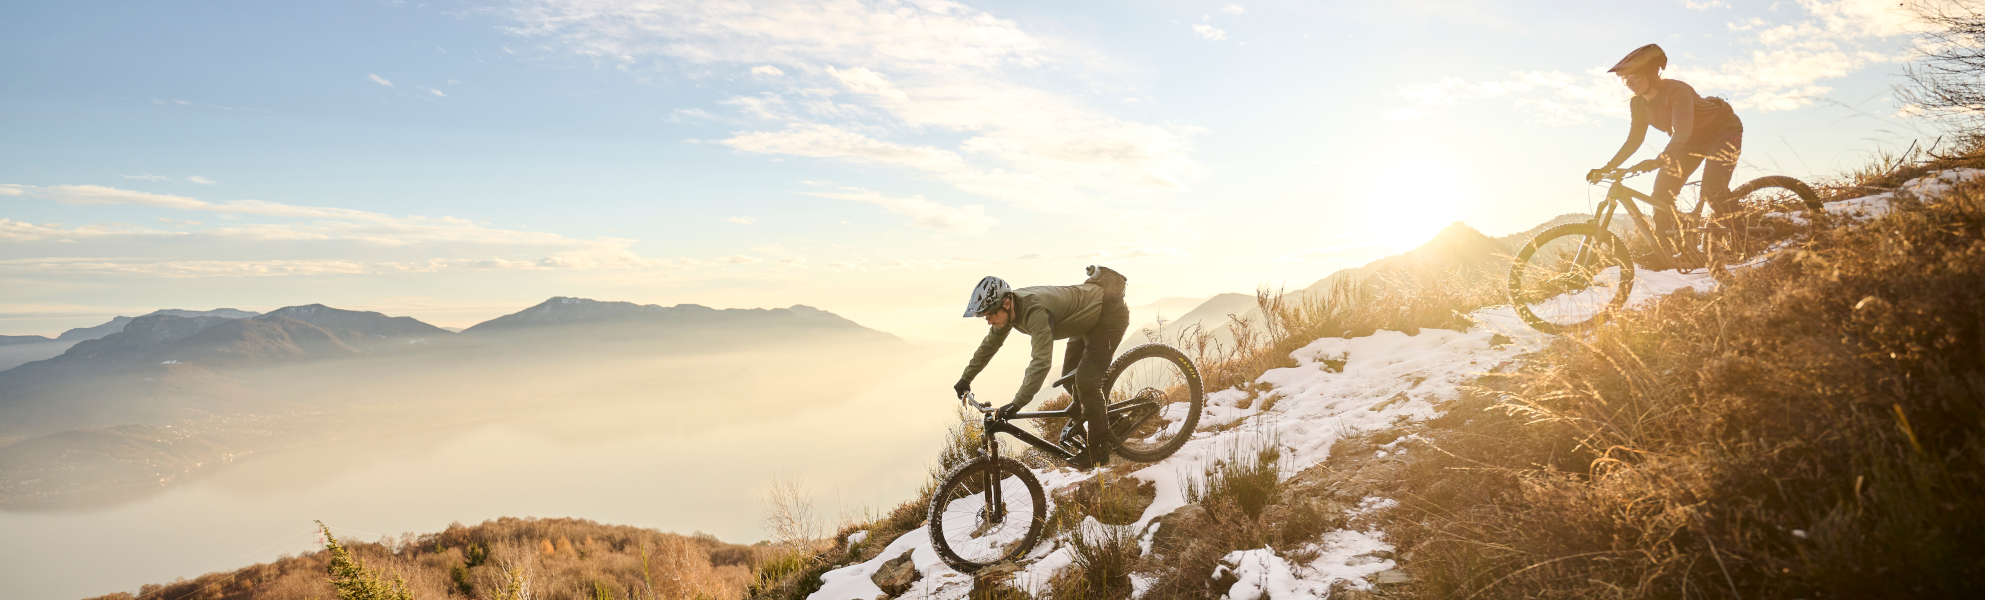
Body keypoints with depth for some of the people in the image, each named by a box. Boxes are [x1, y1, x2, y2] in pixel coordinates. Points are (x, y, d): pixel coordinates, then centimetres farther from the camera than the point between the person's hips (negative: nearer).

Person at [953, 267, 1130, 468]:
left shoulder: (1035, 311, -38)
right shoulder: (1007, 309, -9)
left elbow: (1041, 361, -45)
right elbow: (989, 345, 7)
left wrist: (1017, 403, -49)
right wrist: (965, 378, 11)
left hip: (1110, 314, -9)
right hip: (1088, 318, 9)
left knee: (1086, 381, -14)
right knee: (1071, 378, 13)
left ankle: (1101, 446, 0)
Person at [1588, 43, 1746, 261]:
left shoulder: (1677, 90, -34)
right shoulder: (1639, 103, -12)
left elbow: (1682, 133, -45)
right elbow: (1634, 141, -4)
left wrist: (1658, 161, -61)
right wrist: (1606, 169, -12)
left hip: (1723, 129, -7)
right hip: (1694, 139, 7)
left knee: (1712, 190, -27)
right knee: (1661, 192, -7)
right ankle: (1665, 252, 1)